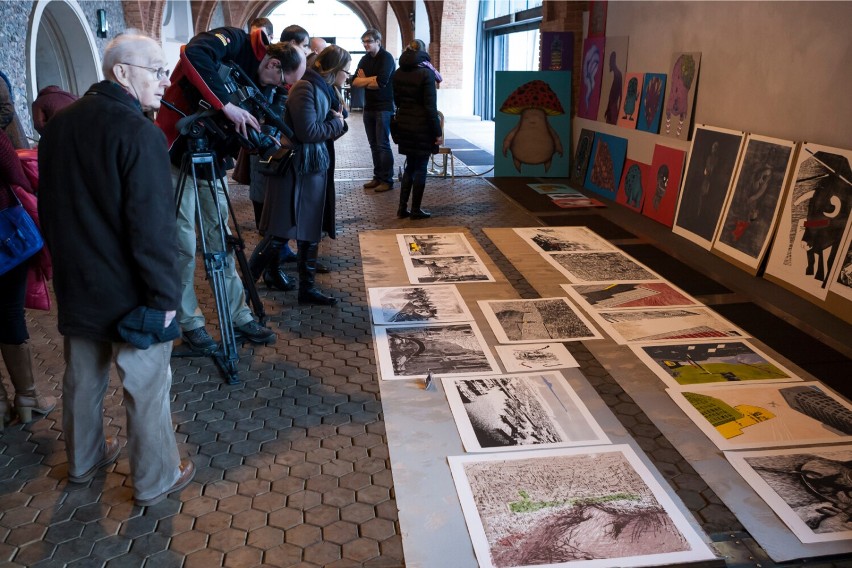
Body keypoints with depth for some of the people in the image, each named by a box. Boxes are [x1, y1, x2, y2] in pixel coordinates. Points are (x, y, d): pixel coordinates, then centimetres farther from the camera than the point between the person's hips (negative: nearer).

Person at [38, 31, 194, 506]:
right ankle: (156, 480, 22)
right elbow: (153, 227, -24)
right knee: (147, 387, 7)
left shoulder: (59, 125, 4)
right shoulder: (139, 133, -20)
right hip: (130, 294, -7)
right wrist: (165, 294, -16)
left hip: (76, 285, 8)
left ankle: (84, 459, 42)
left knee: (82, 379, 22)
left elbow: (50, 208, 13)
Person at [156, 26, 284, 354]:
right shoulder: (234, 42, -12)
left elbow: (239, 127, 7)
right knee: (185, 246, -2)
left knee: (221, 240, 9)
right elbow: (194, 55, -33)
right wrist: (225, 103, -35)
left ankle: (238, 317, 16)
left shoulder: (253, 79, 10)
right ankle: (190, 324, 11)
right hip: (179, 157, -7)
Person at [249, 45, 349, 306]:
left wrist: (338, 122, -3)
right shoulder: (305, 88, -15)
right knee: (280, 234, -6)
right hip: (297, 169, -9)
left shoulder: (325, 89, 14)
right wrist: (336, 123, -7)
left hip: (315, 167, 9)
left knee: (311, 232, 12)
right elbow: (308, 131, -20)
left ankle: (307, 288, 21)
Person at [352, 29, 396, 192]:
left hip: (384, 107, -7)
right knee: (374, 145, 8)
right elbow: (354, 82, 4)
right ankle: (378, 177, 15)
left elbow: (381, 82, -21)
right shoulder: (365, 59, 13)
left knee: (383, 145, -6)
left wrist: (364, 80, -5)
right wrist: (372, 79, -11)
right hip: (369, 107, 7)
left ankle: (387, 180, -2)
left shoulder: (386, 58, -8)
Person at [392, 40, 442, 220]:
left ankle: (402, 208, 14)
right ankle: (415, 210, 9)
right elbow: (431, 106, -15)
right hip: (422, 126, -6)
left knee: (410, 166, 16)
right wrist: (438, 132, -11)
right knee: (420, 168, 4)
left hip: (404, 124, 6)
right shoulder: (426, 73, -13)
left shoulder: (398, 73, 6)